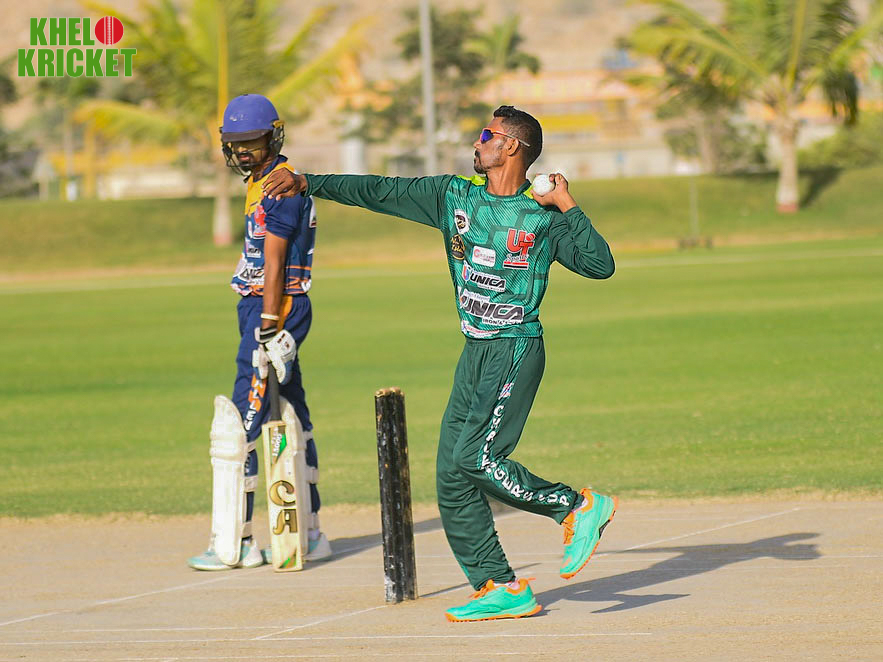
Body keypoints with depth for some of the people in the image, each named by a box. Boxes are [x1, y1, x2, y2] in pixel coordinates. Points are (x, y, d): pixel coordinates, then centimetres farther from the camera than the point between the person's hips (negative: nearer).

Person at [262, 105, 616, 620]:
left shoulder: (543, 217, -3)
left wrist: (568, 207, -12)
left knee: (476, 458, -21)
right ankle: (501, 590, 4)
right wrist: (308, 183, 5)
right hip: (476, 353, 7)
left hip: (517, 350, -7)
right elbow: (380, 192, 9)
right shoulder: (455, 196, 11)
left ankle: (579, 507, -7)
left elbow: (601, 265, -9)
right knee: (452, 478, 1)